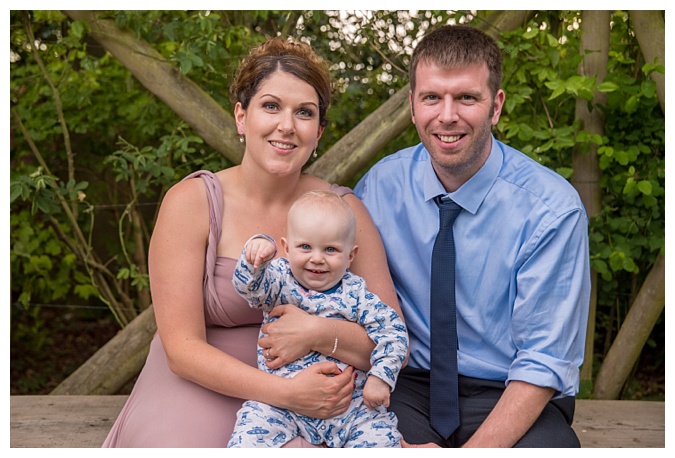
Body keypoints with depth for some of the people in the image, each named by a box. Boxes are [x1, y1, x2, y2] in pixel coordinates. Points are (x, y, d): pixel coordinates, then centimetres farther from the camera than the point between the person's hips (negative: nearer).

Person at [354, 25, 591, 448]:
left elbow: (543, 362, -11)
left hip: (513, 398, -1)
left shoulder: (552, 207, -12)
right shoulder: (382, 185, -2)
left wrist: (475, 449, -24)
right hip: (408, 385, 2)